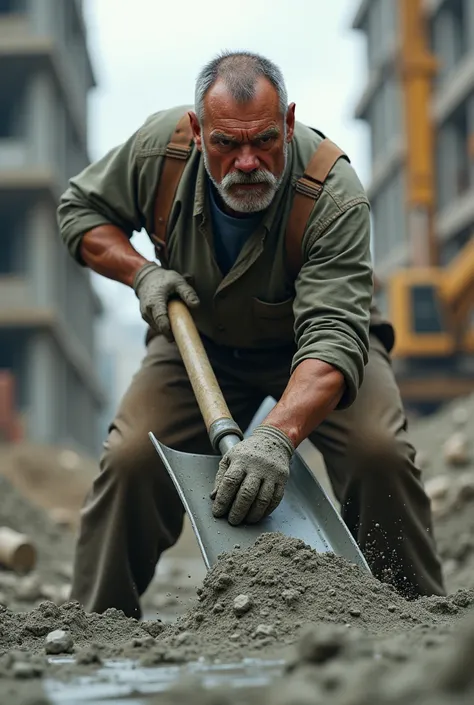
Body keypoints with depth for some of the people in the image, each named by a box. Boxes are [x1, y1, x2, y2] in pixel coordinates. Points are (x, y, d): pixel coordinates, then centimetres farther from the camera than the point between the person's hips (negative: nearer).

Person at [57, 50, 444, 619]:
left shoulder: (335, 195, -35)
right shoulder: (159, 146, -23)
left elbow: (333, 335, -44)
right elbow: (80, 209, -4)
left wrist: (276, 436, -59)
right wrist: (141, 273, -22)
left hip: (310, 342, -2)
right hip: (200, 338, 2)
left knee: (380, 455, -25)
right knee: (129, 460, -17)